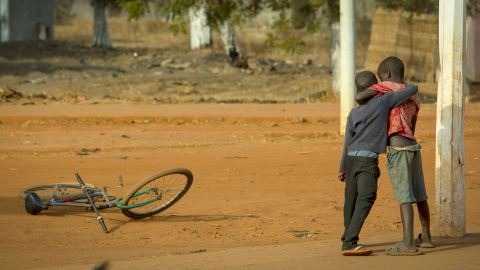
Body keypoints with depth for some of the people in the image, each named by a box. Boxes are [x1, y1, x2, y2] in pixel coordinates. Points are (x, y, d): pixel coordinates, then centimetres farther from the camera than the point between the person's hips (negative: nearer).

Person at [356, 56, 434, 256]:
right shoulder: (414, 98, 18)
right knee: (419, 194, 19)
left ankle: (408, 243, -18)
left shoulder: (388, 86, -2)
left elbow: (359, 97, -12)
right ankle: (426, 237, 32)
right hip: (413, 147, 8)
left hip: (398, 149, -8)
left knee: (404, 196, -13)